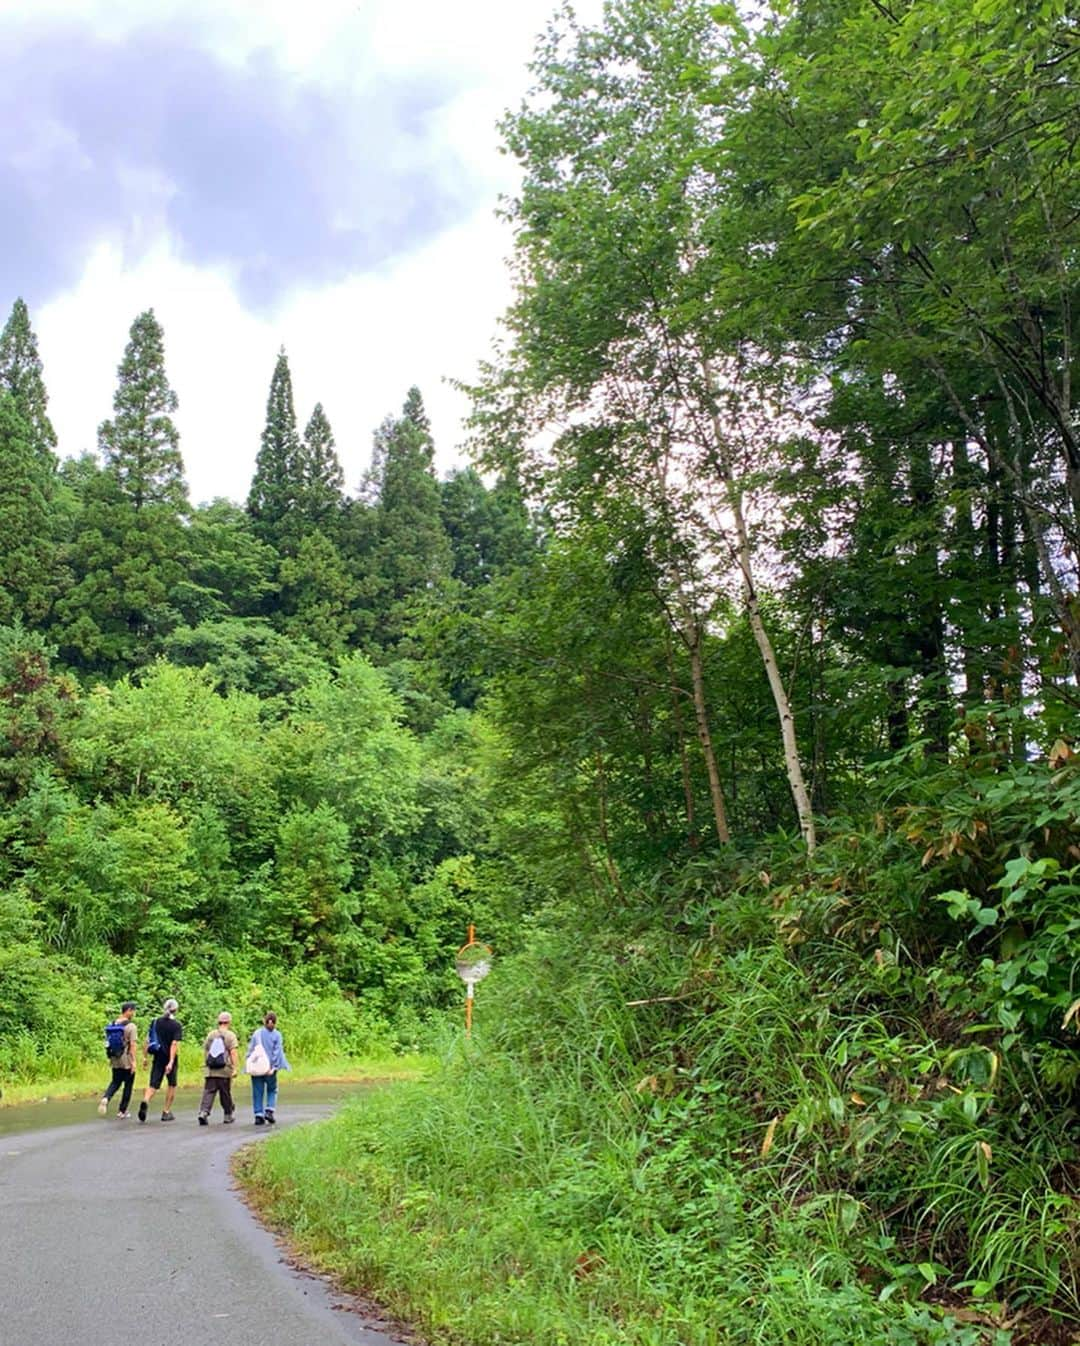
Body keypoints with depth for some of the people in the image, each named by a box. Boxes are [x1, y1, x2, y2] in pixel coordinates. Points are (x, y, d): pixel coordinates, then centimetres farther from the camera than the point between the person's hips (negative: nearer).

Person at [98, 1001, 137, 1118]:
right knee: (128, 1085, 8)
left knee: (115, 1082, 18)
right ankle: (122, 1111, 13)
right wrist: (133, 1061, -15)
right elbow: (133, 1045, -19)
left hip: (115, 1060, 6)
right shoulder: (131, 1026, -14)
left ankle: (105, 1098, -9)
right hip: (127, 1061, -6)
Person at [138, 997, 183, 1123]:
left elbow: (148, 1040, 2)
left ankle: (145, 1101, -30)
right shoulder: (177, 1025, -9)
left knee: (153, 1085, 1)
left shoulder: (156, 1022, 3)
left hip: (158, 1058, 3)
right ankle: (166, 1112, 19)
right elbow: (174, 1044, -17)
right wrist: (171, 1062, -21)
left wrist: (145, 1056, 10)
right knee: (171, 1085, 16)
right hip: (170, 1059, -2)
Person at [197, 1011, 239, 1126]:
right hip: (225, 1071, -3)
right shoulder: (230, 1035, -4)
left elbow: (205, 1051, 15)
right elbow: (233, 1053, -10)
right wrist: (235, 1068, -9)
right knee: (226, 1094, 9)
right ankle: (228, 1115, 21)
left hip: (211, 1071, 3)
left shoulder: (210, 1034, 10)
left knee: (208, 1092, 0)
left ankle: (203, 1112, -17)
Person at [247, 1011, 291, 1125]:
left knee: (258, 1092, 8)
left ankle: (259, 1115, 5)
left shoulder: (257, 1033, 0)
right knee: (272, 1090, 15)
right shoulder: (277, 1035, -4)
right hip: (270, 1068, -1)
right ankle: (269, 1111, -1)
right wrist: (274, 1067, -8)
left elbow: (250, 1050, 1)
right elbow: (277, 1052, -8)